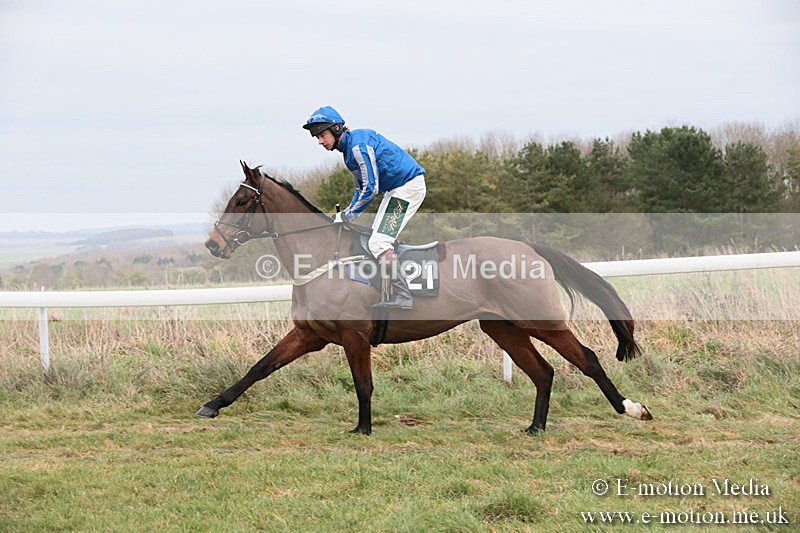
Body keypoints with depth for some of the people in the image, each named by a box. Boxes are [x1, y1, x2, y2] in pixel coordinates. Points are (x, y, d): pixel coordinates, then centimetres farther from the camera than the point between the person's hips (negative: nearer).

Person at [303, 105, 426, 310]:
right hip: (396, 188, 11)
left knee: (379, 243, -15)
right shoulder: (349, 148, 14)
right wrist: (346, 215, 9)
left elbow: (371, 188, -20)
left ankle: (402, 297, -17)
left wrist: (347, 215, -11)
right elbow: (362, 189, 20)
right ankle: (394, 294, 15)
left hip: (408, 187, -11)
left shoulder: (358, 145, -19)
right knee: (378, 241, 13)